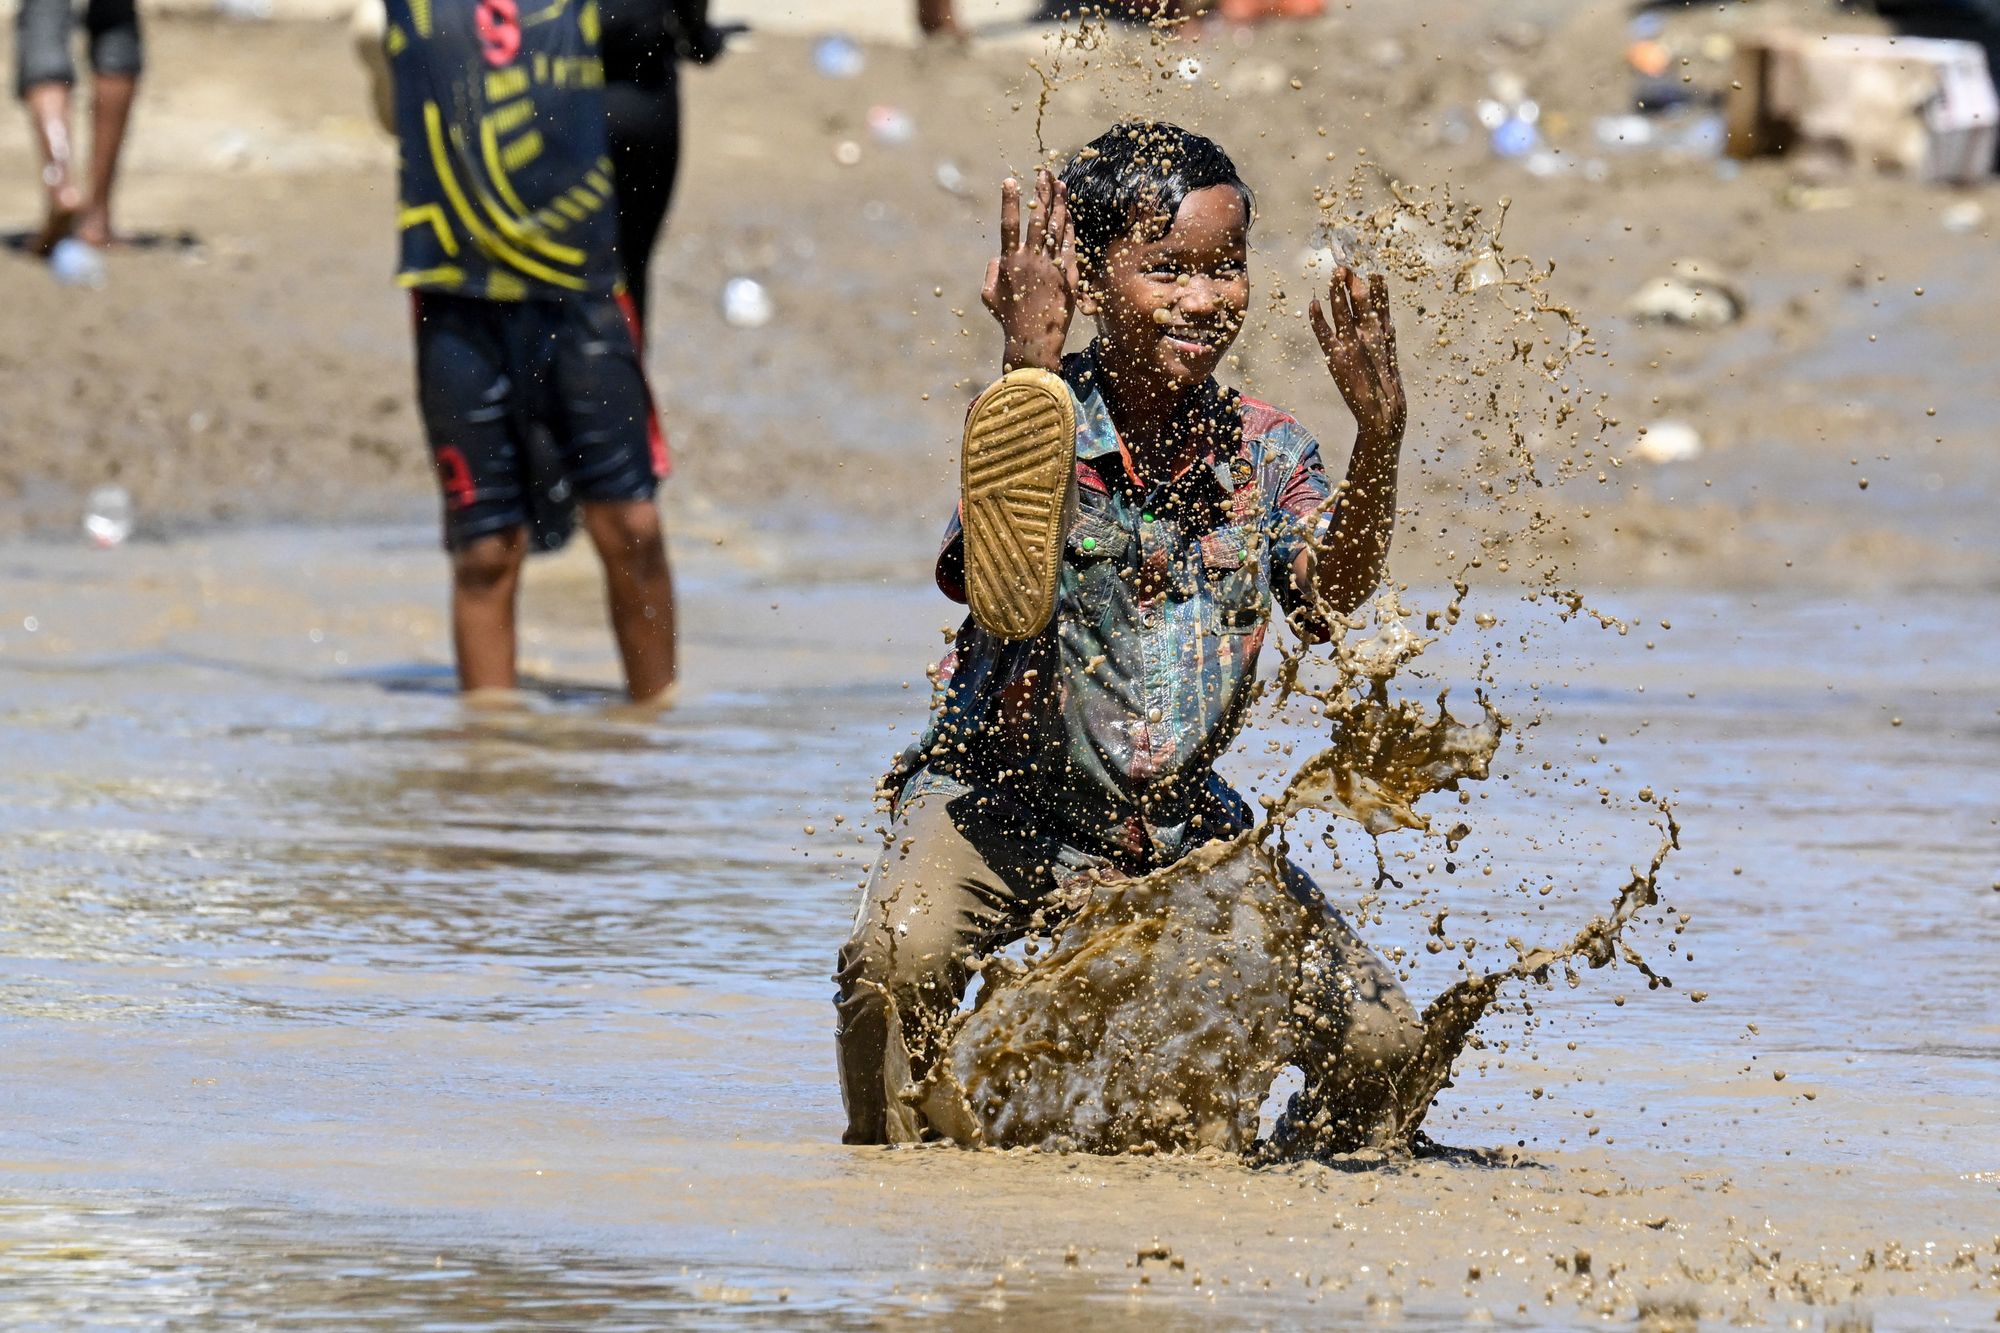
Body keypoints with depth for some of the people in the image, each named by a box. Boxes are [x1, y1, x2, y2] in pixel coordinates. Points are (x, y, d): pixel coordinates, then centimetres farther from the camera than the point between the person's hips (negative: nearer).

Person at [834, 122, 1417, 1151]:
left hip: (1178, 824, 4)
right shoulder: (1037, 420, -15)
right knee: (897, 957, -34)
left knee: (1378, 1041, -7)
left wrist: (1378, 436, -37)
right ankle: (889, 1165, -7)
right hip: (998, 802, -4)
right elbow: (1011, 602, -34)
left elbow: (1330, 596, -21)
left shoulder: (1264, 450, -3)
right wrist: (1030, 366, -38)